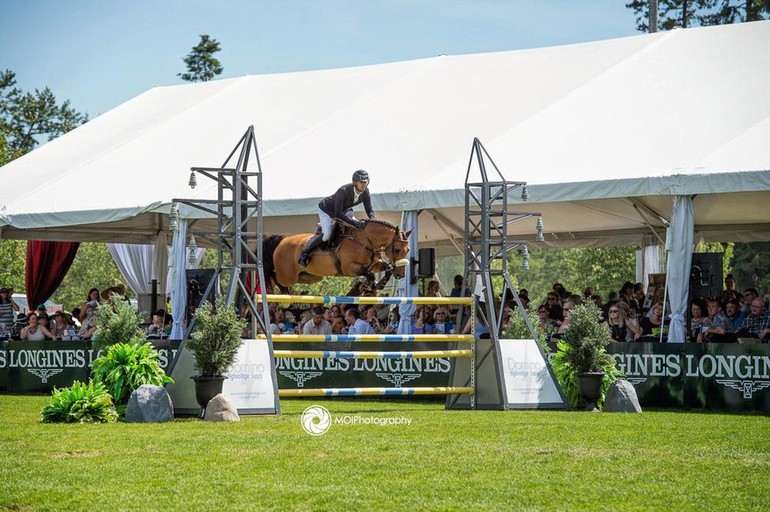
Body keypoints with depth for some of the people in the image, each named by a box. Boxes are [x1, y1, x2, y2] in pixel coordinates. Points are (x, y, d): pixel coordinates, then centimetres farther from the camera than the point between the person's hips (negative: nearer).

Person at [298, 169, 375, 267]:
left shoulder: (365, 192, -20)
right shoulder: (343, 191, -39)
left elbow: (369, 209, -11)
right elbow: (338, 214, -41)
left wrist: (372, 219, -35)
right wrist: (354, 222, -48)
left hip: (344, 210, 8)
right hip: (326, 210, -8)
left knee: (361, 228, -2)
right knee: (326, 235, -26)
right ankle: (304, 253, -9)